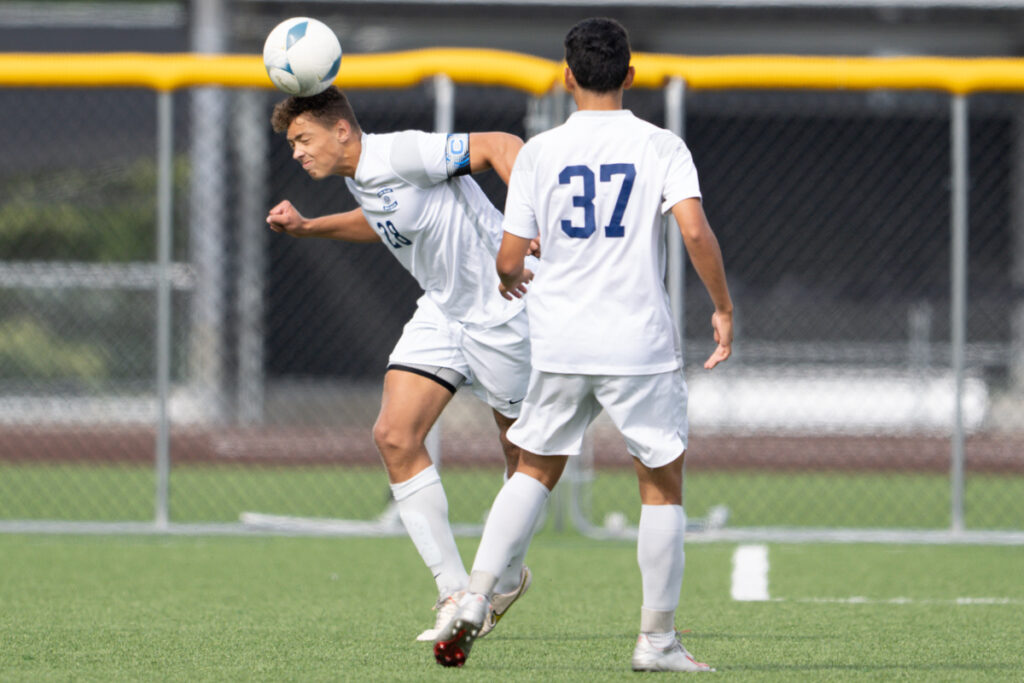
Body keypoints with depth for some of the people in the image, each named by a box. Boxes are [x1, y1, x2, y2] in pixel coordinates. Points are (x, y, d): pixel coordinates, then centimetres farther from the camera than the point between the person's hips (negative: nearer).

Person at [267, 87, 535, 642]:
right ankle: (455, 594, -4)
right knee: (394, 436, -8)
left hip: (500, 309, -8)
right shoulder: (360, 176, 5)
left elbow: (500, 146, -24)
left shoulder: (401, 154, -23)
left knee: (522, 448, 6)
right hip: (441, 311, 8)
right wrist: (308, 227, 20)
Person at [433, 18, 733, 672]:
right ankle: (658, 639, 7)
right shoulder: (660, 146, -2)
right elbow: (696, 231, -16)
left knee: (535, 471, 17)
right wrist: (723, 307, -4)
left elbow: (510, 260, 1)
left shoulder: (539, 152, 2)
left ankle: (474, 600, 5)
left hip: (560, 346, 2)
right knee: (663, 484, 8)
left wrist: (512, 281, 24)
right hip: (642, 344, -2)